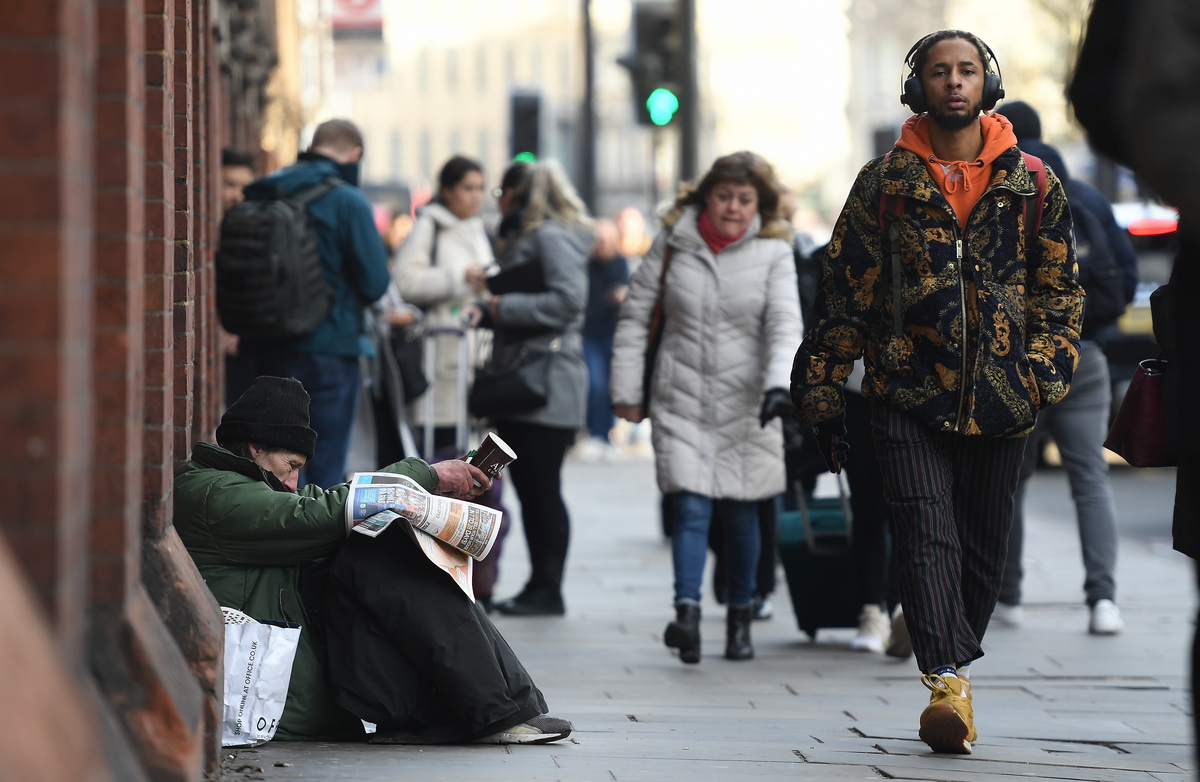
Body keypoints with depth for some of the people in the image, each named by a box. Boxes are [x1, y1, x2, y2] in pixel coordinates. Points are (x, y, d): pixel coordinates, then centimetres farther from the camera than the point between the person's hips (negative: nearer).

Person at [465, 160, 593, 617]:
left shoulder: (552, 236, -9)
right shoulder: (523, 237, 23)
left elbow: (568, 300, -20)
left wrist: (504, 306, -13)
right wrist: (485, 310, 5)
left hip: (548, 382, -10)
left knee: (542, 488, -6)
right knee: (528, 487, 9)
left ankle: (548, 591, -2)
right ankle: (539, 586, 13)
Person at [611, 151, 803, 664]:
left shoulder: (773, 252, 0)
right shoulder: (673, 242, 3)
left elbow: (785, 323, -12)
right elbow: (635, 315, 8)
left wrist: (780, 383, -29)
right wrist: (626, 389, 4)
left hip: (744, 401, 0)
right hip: (680, 400, 0)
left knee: (740, 512, 7)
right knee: (691, 508, -12)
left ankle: (740, 618, 22)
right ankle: (687, 614, -24)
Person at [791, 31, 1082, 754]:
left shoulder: (1033, 186, 9)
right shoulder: (884, 184, 6)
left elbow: (1060, 290, 11)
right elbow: (845, 294, 8)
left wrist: (1042, 373, -3)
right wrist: (823, 395, 5)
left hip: (1000, 399, 2)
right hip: (908, 395, -1)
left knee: (983, 548, 6)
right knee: (926, 534, -16)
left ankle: (951, 677, 20)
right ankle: (951, 681, -25)